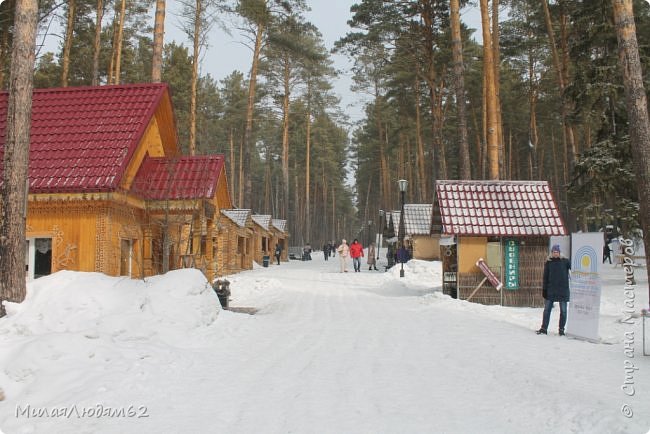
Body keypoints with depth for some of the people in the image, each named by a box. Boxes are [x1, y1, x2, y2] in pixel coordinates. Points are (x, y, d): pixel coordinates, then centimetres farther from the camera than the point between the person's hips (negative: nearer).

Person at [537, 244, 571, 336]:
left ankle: (561, 329, 15)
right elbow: (545, 277, 6)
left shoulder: (565, 261, 0)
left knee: (563, 311, 5)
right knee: (547, 309, 3)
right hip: (551, 290, 1)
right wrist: (544, 290, 3)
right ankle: (544, 328, 8)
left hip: (563, 290, -1)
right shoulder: (548, 262, 5)